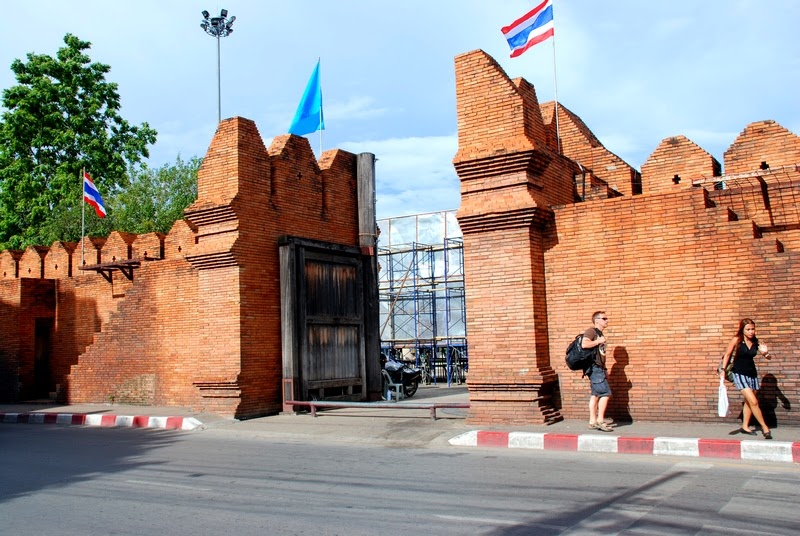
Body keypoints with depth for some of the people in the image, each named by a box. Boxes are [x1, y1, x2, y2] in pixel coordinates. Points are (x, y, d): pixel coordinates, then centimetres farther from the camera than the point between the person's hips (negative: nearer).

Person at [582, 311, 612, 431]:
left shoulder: (600, 334, 21)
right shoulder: (591, 331, -9)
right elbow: (584, 344, -27)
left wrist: (604, 370, 21)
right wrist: (599, 341, -16)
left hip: (598, 368, 10)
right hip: (594, 367, -10)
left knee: (595, 394, 9)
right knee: (605, 393, -12)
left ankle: (593, 422, 11)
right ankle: (600, 420, -8)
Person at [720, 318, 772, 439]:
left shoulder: (755, 342, -2)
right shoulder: (736, 340, -11)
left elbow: (768, 357, 3)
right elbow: (727, 354, -1)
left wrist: (765, 352, -20)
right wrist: (723, 369, -6)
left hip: (752, 374, 5)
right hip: (739, 374, -5)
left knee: (748, 402, 14)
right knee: (753, 401, -11)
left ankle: (745, 427, 28)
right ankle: (765, 428, 1)